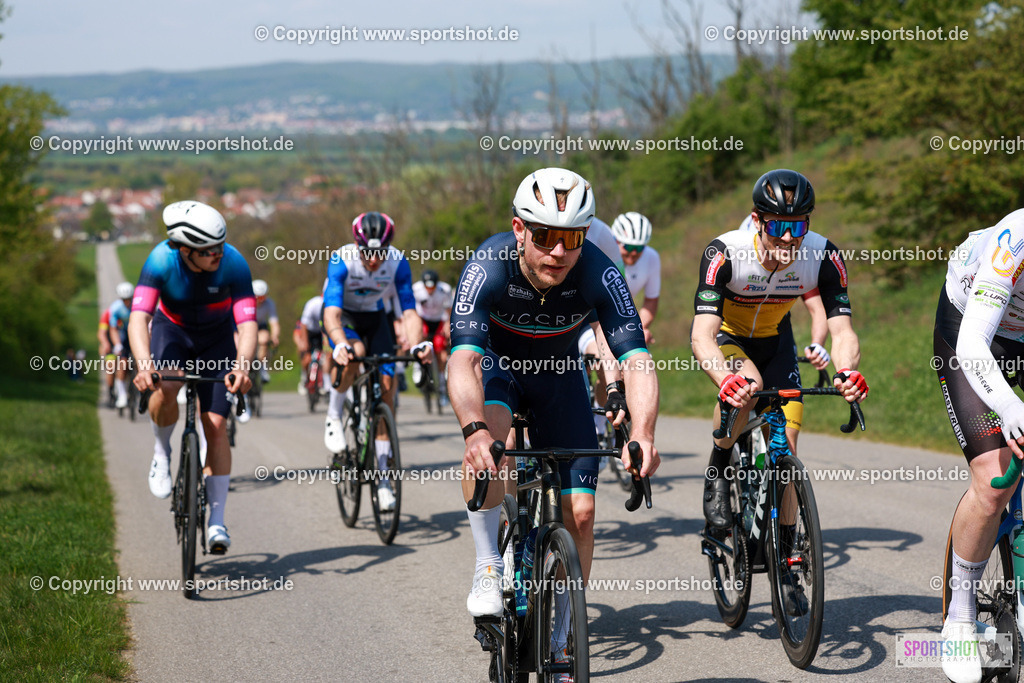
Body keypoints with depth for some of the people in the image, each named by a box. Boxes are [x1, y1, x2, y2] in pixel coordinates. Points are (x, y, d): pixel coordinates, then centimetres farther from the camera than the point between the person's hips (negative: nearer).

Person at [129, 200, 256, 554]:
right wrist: (143, 365, -57)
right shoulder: (161, 260, -32)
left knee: (216, 425, -8)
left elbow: (247, 323, -36)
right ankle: (162, 452, -2)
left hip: (217, 338, 0)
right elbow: (139, 318, -39)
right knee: (165, 388, -33)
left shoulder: (233, 263, -31)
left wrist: (242, 366, -55)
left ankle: (217, 521, 0)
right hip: (172, 329, 0)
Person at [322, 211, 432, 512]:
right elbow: (332, 313, -41)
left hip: (374, 316, 3)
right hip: (343, 315, -3)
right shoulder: (342, 261, -32)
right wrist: (341, 344, -60)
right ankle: (333, 416, -8)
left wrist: (418, 343, -49)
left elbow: (409, 310, -29)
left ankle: (382, 477, -4)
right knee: (354, 355, -36)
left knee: (386, 385, -11)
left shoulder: (398, 262, -25)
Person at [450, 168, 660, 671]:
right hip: (496, 365, -2)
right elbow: (463, 360, -44)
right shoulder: (489, 267, -33)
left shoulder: (599, 275, -30)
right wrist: (476, 431, -62)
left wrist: (642, 433, -55)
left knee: (579, 512, -7)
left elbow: (637, 360, -36)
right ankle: (488, 567, -20)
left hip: (558, 374, 2)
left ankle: (559, 636, 12)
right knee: (489, 435, -37)